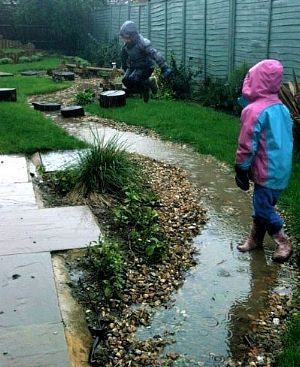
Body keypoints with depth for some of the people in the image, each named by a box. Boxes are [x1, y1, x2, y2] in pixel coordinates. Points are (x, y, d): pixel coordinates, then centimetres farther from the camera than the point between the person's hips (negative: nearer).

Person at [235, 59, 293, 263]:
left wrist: (241, 170, -5)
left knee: (263, 207, 5)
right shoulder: (282, 108, 6)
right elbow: (285, 138, 14)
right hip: (281, 168, 8)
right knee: (263, 204, 18)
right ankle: (256, 239, 31)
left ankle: (283, 243, 15)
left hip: (267, 171, -8)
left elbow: (247, 145, -16)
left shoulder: (254, 110, -19)